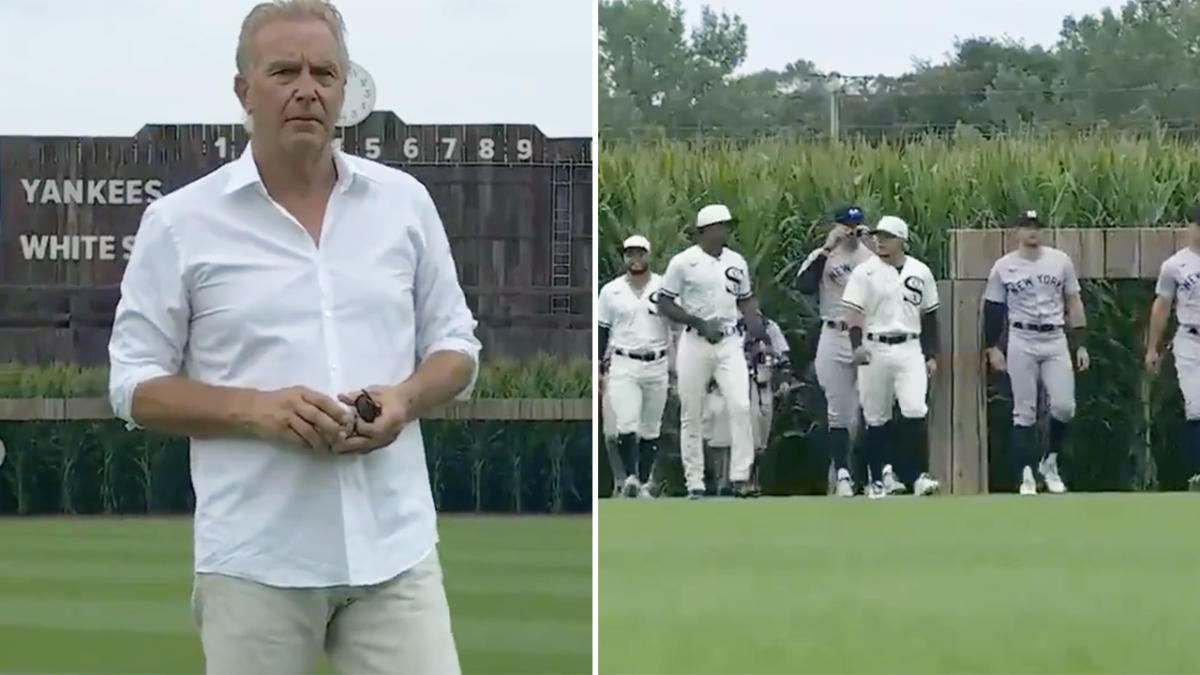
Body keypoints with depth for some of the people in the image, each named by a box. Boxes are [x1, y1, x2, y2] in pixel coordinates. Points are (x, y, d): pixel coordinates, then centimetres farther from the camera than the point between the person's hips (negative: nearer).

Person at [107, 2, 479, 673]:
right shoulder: (181, 224, -1)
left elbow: (456, 346, 14)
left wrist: (406, 399, -8)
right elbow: (137, 385, 0)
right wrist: (256, 409, -16)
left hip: (395, 549, 2)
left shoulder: (404, 201, 8)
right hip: (256, 560, -2)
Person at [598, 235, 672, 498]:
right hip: (623, 365, -1)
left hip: (657, 366, 1)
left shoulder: (664, 288, 2)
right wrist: (599, 369, 3)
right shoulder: (611, 291, 4)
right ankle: (629, 476, -13)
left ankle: (644, 481, 13)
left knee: (650, 427, 6)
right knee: (626, 425, -16)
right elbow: (601, 331, 8)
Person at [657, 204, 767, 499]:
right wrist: (700, 323, -15)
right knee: (691, 416, 2)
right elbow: (665, 304, -5)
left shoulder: (736, 262, 9)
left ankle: (741, 477, -9)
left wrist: (760, 335, 4)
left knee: (740, 406, -12)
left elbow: (746, 301, 18)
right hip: (694, 343, -3)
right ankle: (694, 483, 9)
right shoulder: (683, 262, -5)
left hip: (730, 343, 3)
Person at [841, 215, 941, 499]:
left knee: (915, 410, -13)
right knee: (876, 417, 5)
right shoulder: (864, 272, -1)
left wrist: (932, 355, 11)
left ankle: (919, 475, -12)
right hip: (875, 349, -1)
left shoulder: (920, 272, 7)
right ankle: (879, 476, 15)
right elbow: (854, 311, -9)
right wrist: (857, 345, -24)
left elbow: (929, 316, 14)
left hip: (909, 349, 1)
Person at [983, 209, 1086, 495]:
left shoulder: (1060, 261, 5)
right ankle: (1027, 474, 3)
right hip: (1021, 341, -1)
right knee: (1024, 411, -1)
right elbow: (992, 309, 5)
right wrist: (992, 347, -1)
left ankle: (1050, 461, 16)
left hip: (1055, 340, 1)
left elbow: (1074, 303, 7)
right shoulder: (1003, 267, 1)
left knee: (1064, 406, -7)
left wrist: (1080, 344, 2)